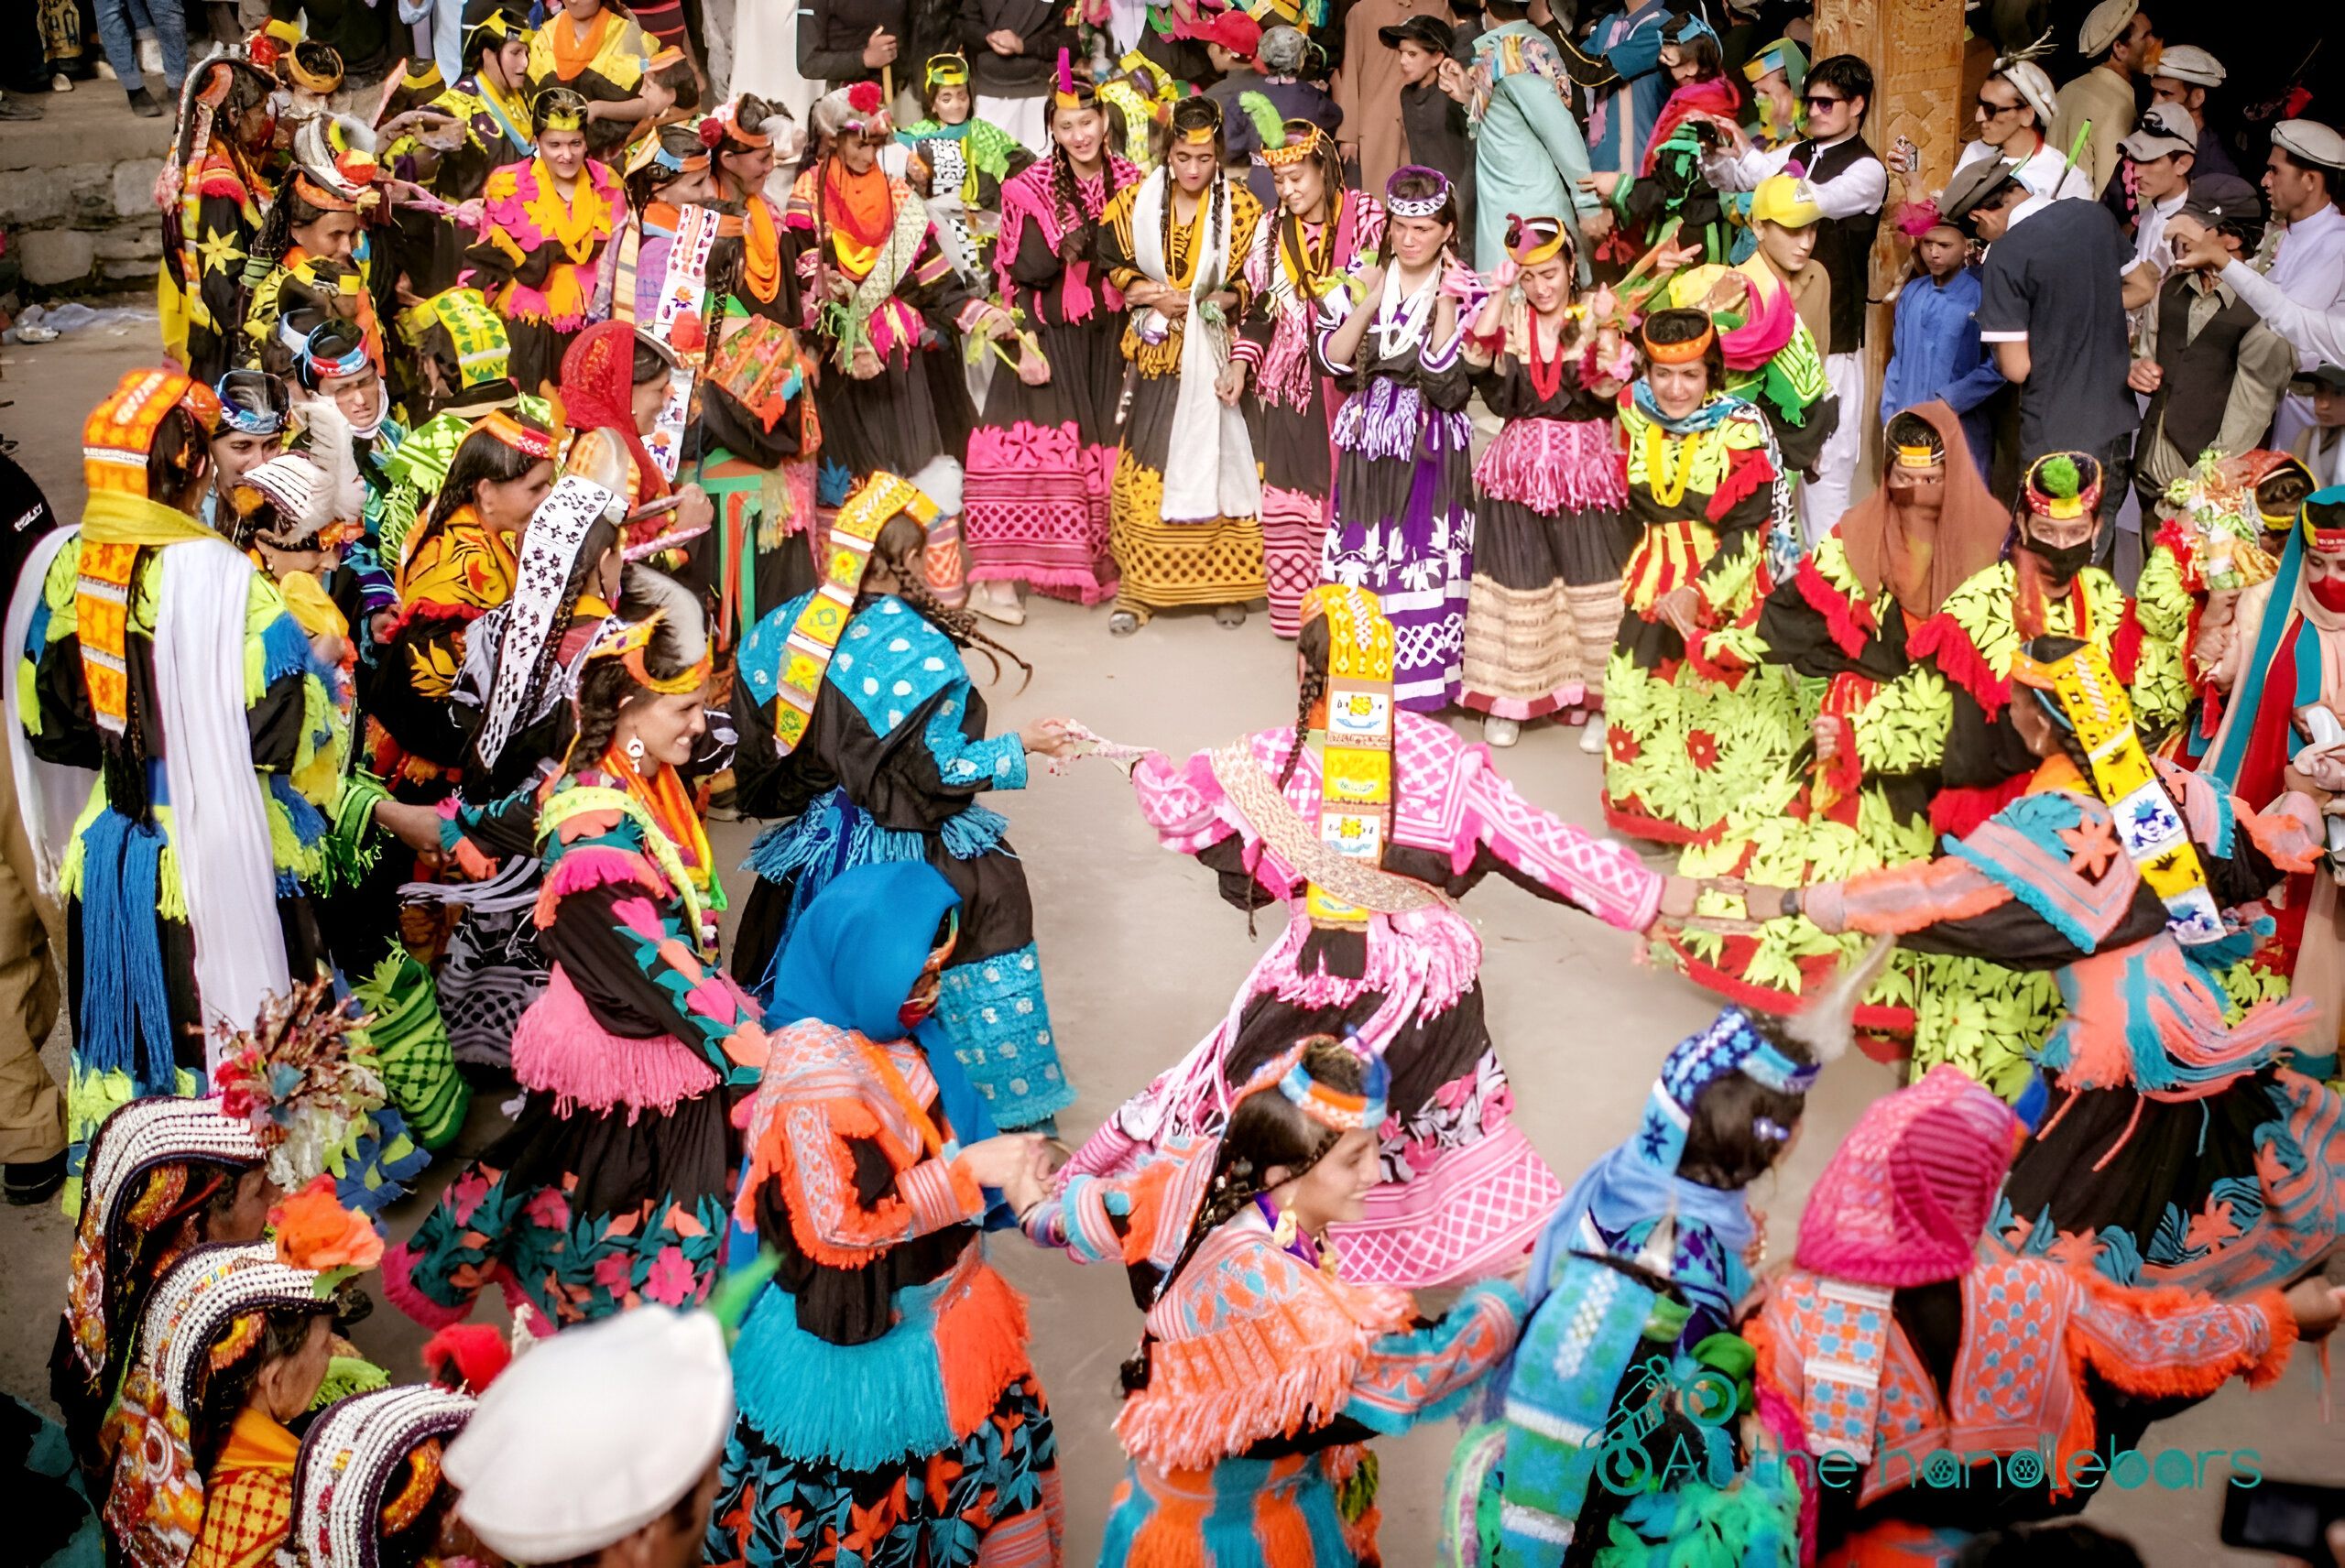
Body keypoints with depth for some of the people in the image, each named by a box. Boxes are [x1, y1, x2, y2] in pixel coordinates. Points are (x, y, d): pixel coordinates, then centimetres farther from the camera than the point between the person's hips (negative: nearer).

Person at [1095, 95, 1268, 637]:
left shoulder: (1241, 208, -3)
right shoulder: (1135, 202, 1)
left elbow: (1256, 285, 0)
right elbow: (1110, 267, 6)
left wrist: (1225, 298, -19)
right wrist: (1150, 294, -11)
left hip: (1215, 353, -1)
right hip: (1155, 350, 1)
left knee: (1218, 461, 1)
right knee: (1147, 465, 0)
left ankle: (1223, 582, 13)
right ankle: (1139, 586, 7)